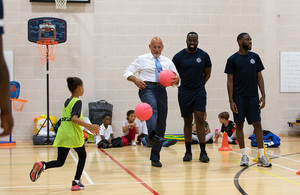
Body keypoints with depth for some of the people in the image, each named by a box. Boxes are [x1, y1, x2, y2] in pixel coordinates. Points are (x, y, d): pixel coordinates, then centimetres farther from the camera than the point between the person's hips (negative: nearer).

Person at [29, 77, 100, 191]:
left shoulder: (67, 101, 17)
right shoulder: (77, 101, -8)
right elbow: (74, 118, -22)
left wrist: (88, 127, 26)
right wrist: (89, 126, -23)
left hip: (62, 135, 6)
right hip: (74, 136, -6)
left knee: (60, 162, 10)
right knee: (82, 156, 17)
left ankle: (42, 165, -18)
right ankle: (76, 182, 13)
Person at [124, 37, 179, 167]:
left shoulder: (167, 62, 20)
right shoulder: (142, 59, 12)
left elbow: (176, 78, 18)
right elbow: (128, 72, 10)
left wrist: (176, 80, -8)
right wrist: (135, 79, -12)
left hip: (161, 90, 4)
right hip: (147, 88, -3)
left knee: (161, 124, 0)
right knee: (152, 108, -37)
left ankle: (155, 158, 8)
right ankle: (152, 135, -61)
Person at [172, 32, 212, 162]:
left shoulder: (204, 55, 2)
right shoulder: (179, 56, -1)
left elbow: (207, 73, 13)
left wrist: (200, 84, 6)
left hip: (199, 92, 0)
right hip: (184, 92, 0)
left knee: (200, 120, -8)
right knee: (187, 122, 6)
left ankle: (203, 152, -5)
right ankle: (188, 151, 14)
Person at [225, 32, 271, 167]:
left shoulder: (255, 57, 8)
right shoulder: (232, 59, 0)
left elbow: (259, 77, 10)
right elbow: (230, 81, 0)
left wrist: (263, 96, 1)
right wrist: (231, 101, -8)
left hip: (253, 96, 2)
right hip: (239, 97, -2)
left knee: (257, 124, -1)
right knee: (239, 125, 1)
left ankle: (261, 156, 1)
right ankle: (244, 156, 10)